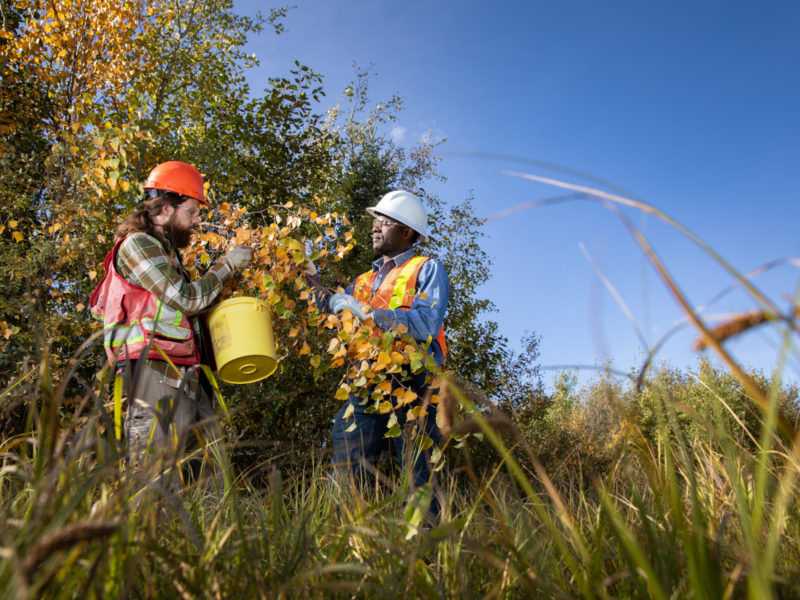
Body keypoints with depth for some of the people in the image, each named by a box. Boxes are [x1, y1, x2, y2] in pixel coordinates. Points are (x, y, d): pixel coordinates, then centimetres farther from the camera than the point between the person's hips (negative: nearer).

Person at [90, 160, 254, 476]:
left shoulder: (166, 250, 23)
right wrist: (225, 265, -2)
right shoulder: (137, 244, -5)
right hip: (155, 374, -9)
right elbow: (187, 299, -13)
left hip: (185, 378, 9)